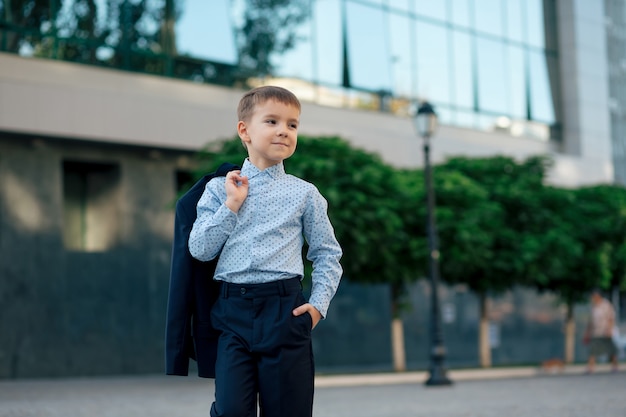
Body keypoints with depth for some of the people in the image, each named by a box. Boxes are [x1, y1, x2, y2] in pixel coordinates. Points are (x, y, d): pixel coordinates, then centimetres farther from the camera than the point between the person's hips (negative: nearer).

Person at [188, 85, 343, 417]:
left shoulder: (304, 194, 7)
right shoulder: (220, 189, 8)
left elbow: (327, 254, 10)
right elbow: (200, 250, 2)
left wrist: (318, 303, -3)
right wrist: (231, 205, -5)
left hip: (285, 311, 0)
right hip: (233, 312, 0)